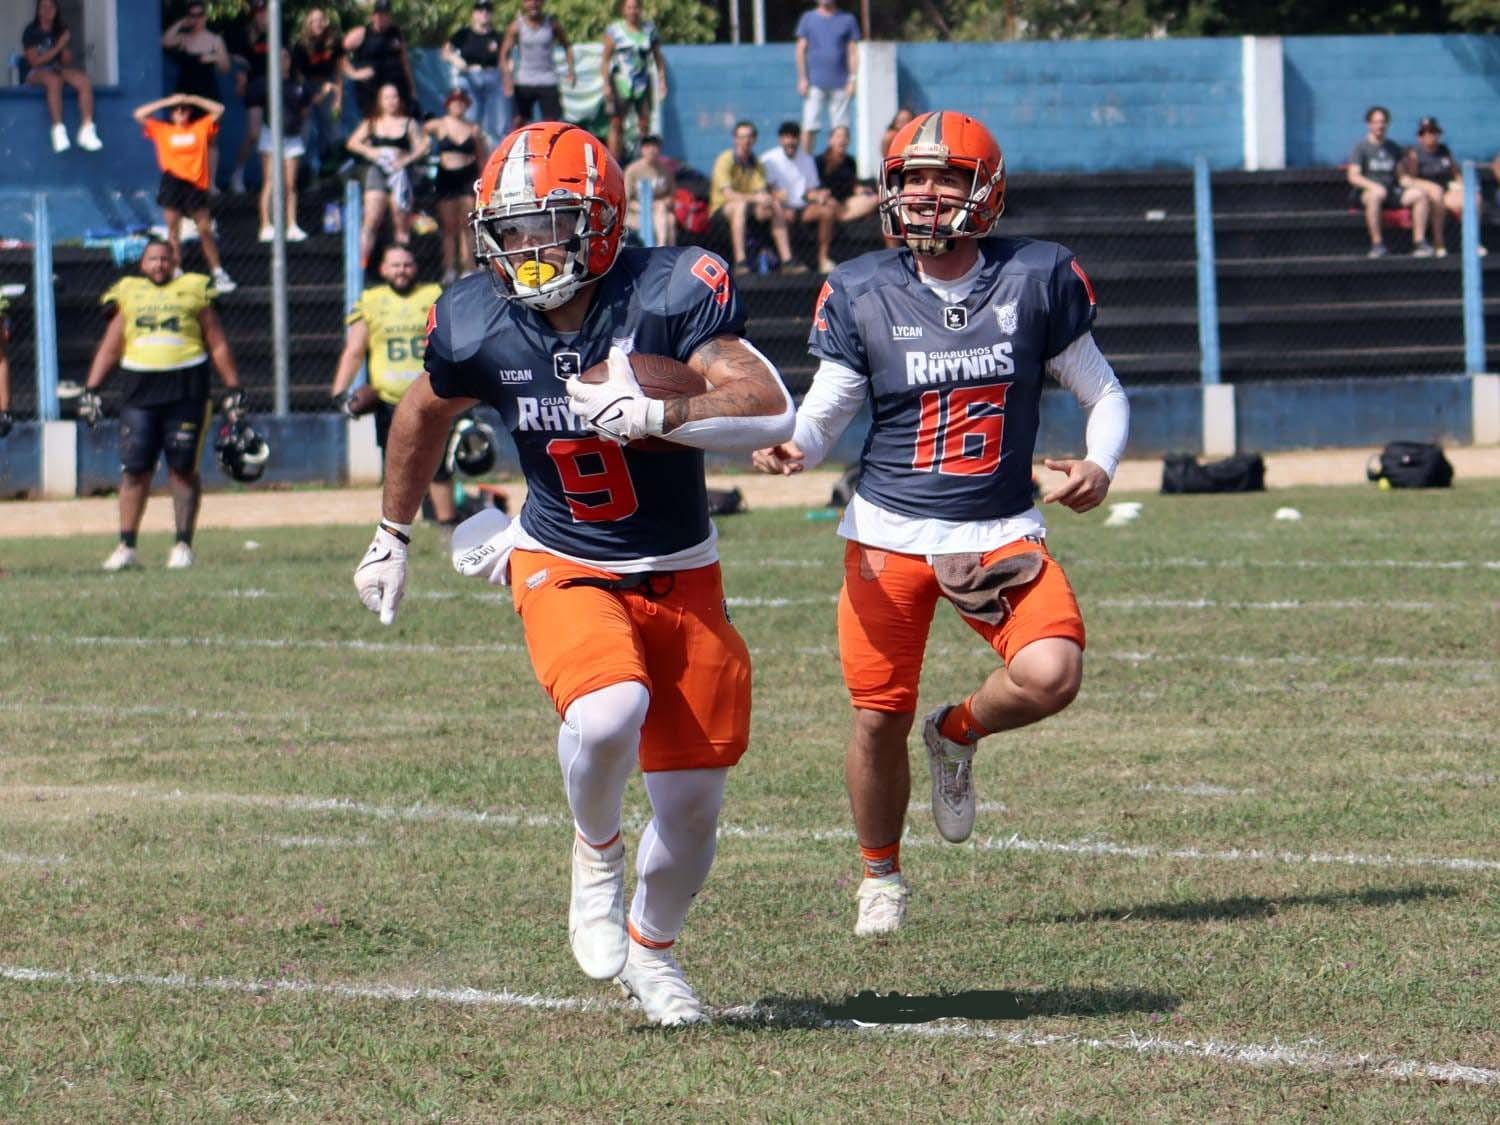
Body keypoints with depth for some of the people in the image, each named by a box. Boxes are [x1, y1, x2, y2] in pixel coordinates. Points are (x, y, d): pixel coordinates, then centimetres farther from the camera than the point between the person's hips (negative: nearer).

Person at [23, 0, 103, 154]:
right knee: (54, 80, -40)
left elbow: (67, 62, 9)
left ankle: (87, 130, -34)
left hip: (59, 70, 4)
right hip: (37, 73, -4)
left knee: (85, 82, -26)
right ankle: (58, 131, -46)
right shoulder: (31, 32, 1)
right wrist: (57, 48, -12)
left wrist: (66, 46, -10)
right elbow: (35, 61, -8)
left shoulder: (62, 31, 12)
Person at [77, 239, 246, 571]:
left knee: (183, 469, 0)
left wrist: (233, 389, 6)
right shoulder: (129, 295, 15)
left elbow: (218, 345, 10)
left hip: (186, 390, -2)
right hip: (139, 391, 2)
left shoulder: (192, 292, 8)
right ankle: (126, 547, 2)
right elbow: (110, 347, 16)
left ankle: (183, 545, 7)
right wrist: (90, 390, 7)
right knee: (134, 469, -2)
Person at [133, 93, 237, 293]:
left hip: (195, 184, 0)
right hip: (172, 183, 0)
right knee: (173, 231, 0)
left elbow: (218, 110, 10)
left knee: (205, 230, -1)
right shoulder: (162, 130, 11)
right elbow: (140, 114, 6)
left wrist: (192, 99, 9)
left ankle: (219, 275, 3)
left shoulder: (200, 128, 12)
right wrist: (167, 101, 5)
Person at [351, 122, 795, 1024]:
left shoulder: (671, 294, -18)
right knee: (607, 714, -32)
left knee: (693, 803, 4)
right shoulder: (477, 324, -10)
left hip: (681, 577, 1)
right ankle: (598, 856, 1)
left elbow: (773, 411, -25)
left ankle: (652, 948, 34)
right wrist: (394, 535, 23)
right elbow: (427, 416, 12)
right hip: (566, 569, 0)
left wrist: (653, 414, -37)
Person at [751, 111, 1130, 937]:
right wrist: (791, 448, -19)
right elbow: (824, 414, 4)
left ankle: (957, 734, 13)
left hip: (1002, 533, 0)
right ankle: (880, 875, 28)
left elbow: (1102, 394, 8)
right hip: (890, 532, 0)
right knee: (879, 715, 0)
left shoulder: (1036, 279, -1)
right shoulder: (863, 293, -2)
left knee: (1050, 676, -22)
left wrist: (1100, 464, -12)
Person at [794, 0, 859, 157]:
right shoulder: (808, 18, 9)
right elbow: (801, 50, 7)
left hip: (840, 84, 1)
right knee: (810, 125, -6)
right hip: (815, 83, -1)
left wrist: (852, 80, -2)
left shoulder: (848, 20, 9)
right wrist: (802, 78, -1)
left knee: (841, 127, 1)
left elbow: (853, 52, 7)